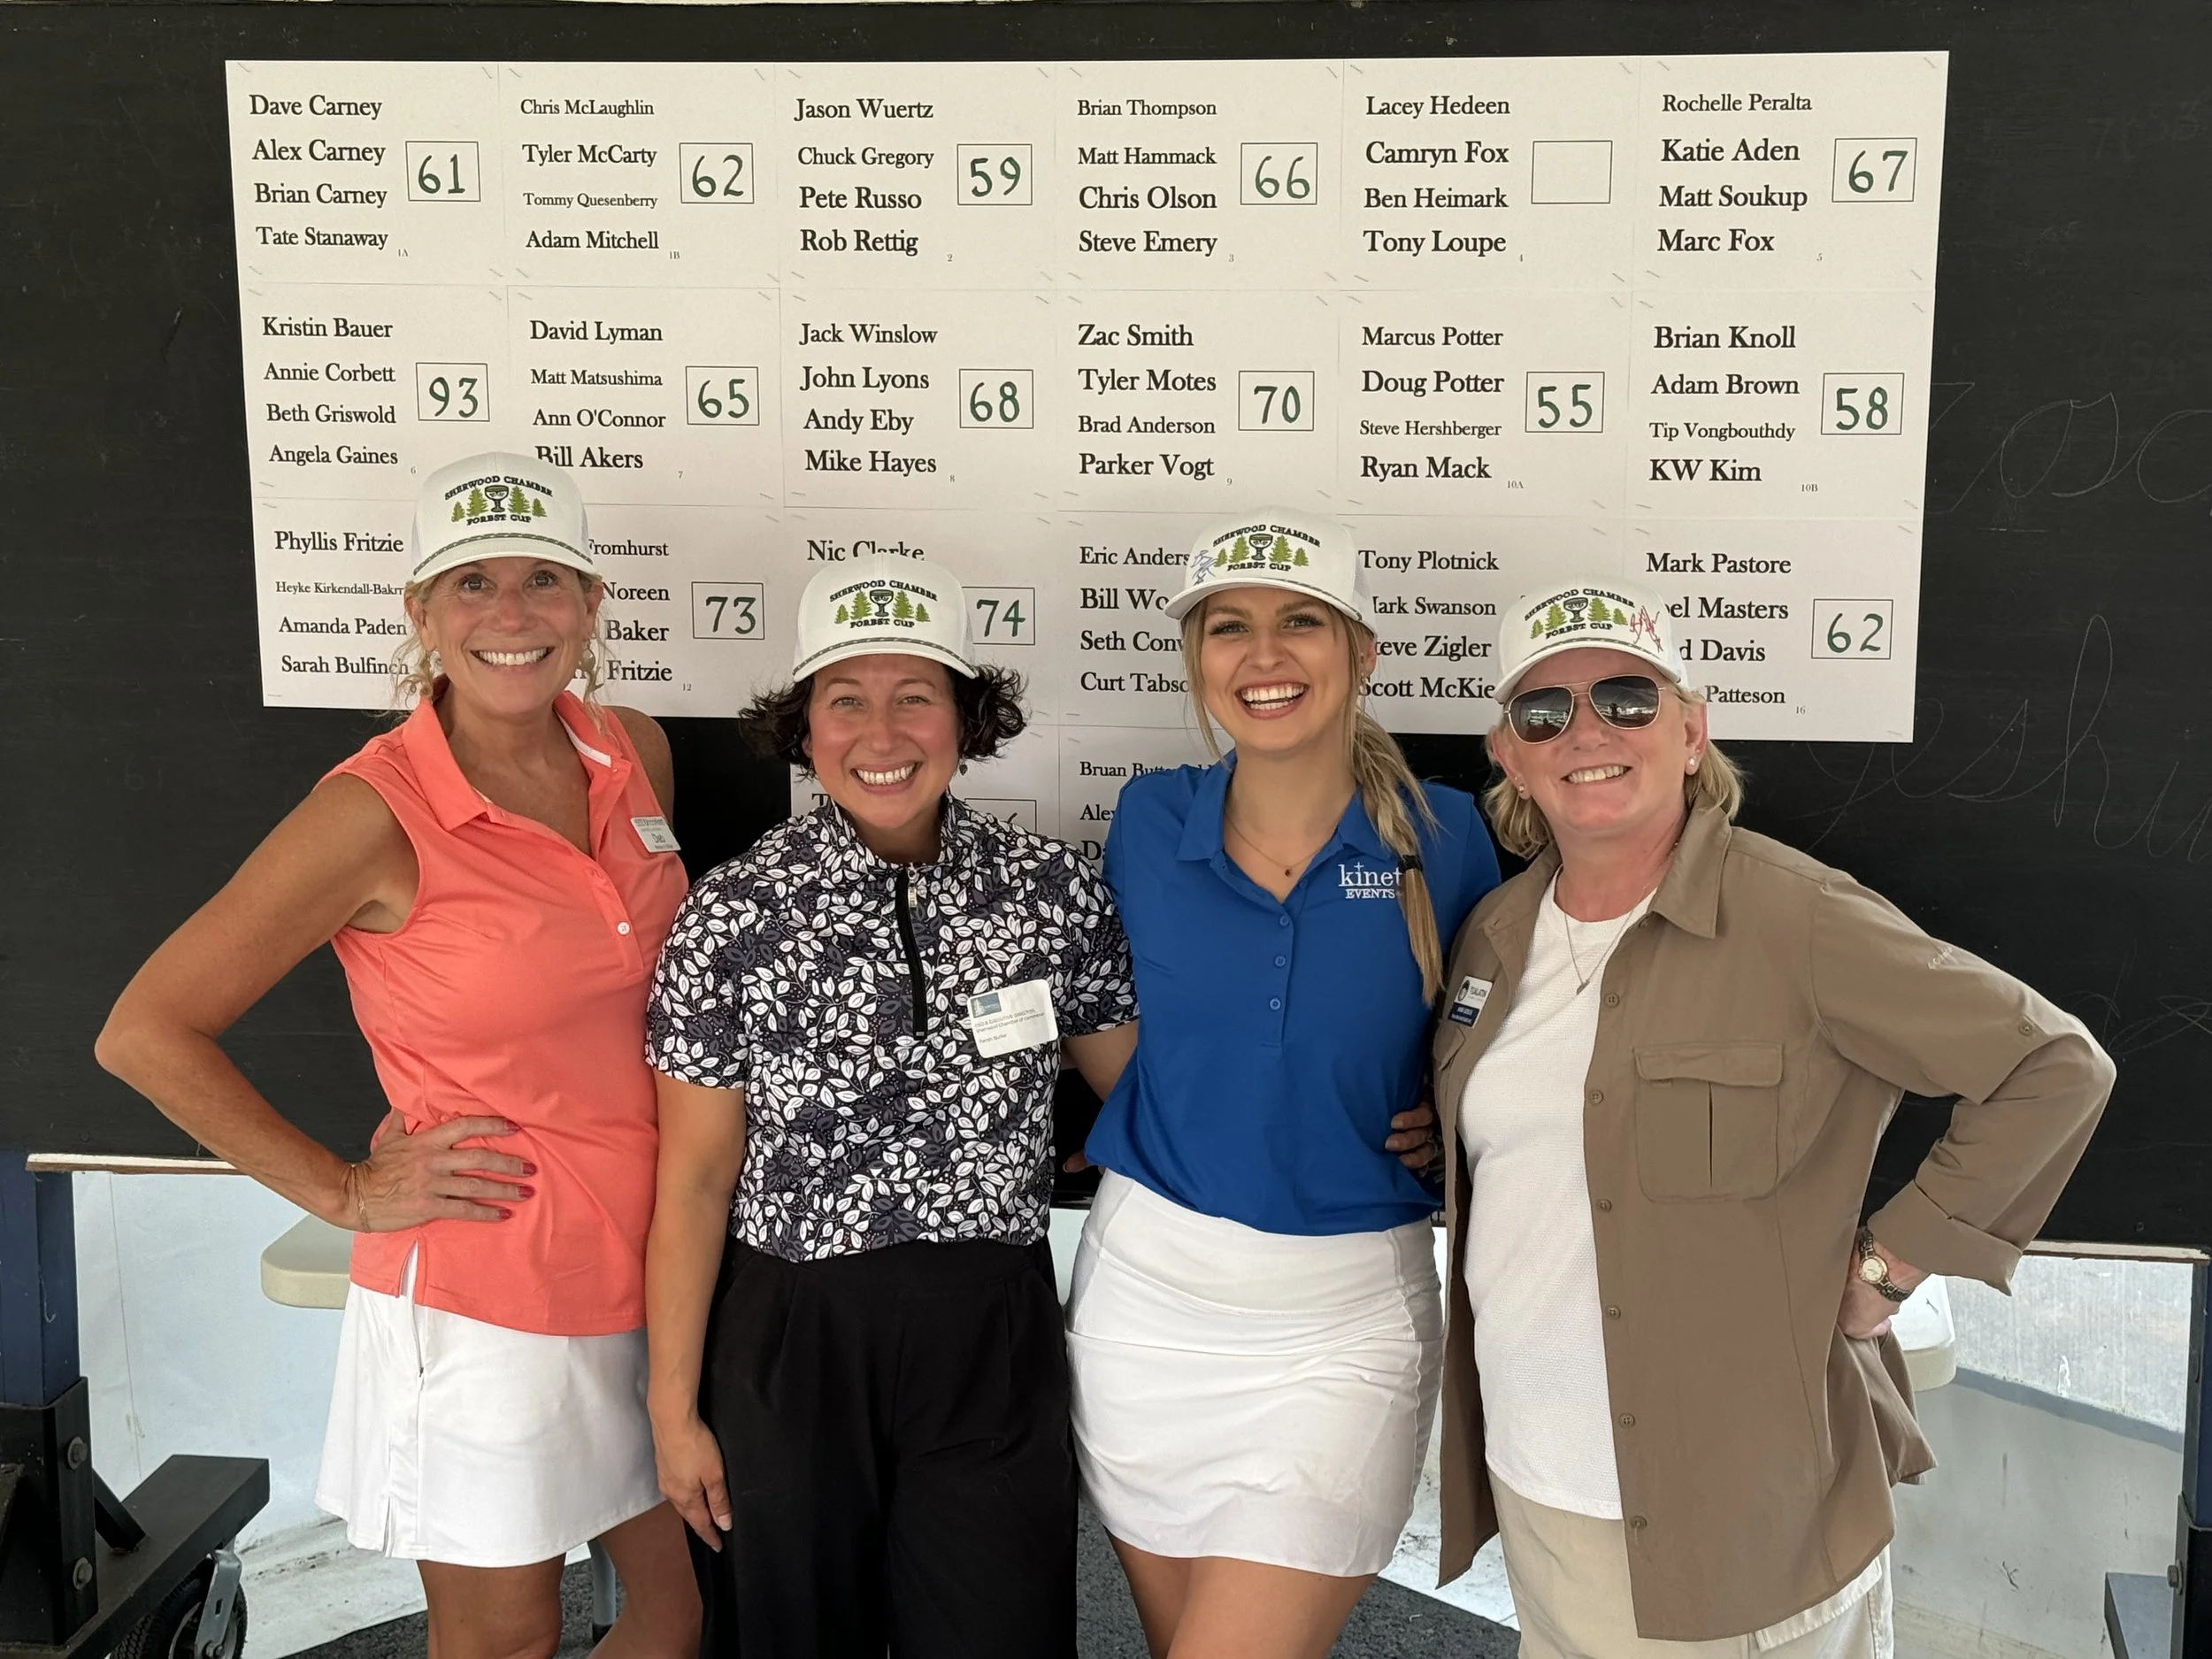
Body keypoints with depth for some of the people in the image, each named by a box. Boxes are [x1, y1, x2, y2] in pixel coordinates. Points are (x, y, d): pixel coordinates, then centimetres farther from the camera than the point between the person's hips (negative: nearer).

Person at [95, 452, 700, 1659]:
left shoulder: (635, 755, -1)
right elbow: (146, 1034, -13)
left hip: (646, 1273, 5)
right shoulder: (379, 812, -18)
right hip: (481, 1296, -5)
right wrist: (348, 1193, -12)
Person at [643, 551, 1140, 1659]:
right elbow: (694, 1179, -5)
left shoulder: (1054, 891, -5)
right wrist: (674, 1406, -3)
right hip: (790, 1346, -1)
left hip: (994, 1340, 1)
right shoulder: (735, 915, -9)